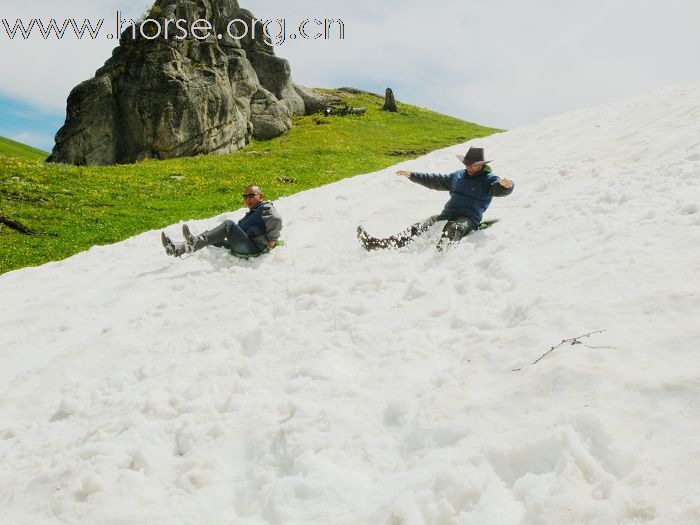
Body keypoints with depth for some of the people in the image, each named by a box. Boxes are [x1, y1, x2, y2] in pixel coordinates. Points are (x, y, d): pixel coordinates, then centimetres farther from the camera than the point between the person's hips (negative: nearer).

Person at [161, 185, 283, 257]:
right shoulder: (251, 213, 34)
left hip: (254, 248, -10)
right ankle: (176, 249, -14)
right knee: (212, 239, 2)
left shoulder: (266, 207, 3)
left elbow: (277, 220, -17)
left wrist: (272, 241, -14)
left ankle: (195, 242, -41)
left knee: (228, 224, -27)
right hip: (238, 248, 10)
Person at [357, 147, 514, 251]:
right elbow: (436, 180, 32)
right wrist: (412, 175, 31)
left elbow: (499, 189, -18)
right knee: (421, 226, -16)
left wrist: (505, 185, -44)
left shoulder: (488, 179, 3)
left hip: (469, 219, -5)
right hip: (448, 215, 5)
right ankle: (381, 244, -32)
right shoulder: (458, 175, 24)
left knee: (453, 228, -39)